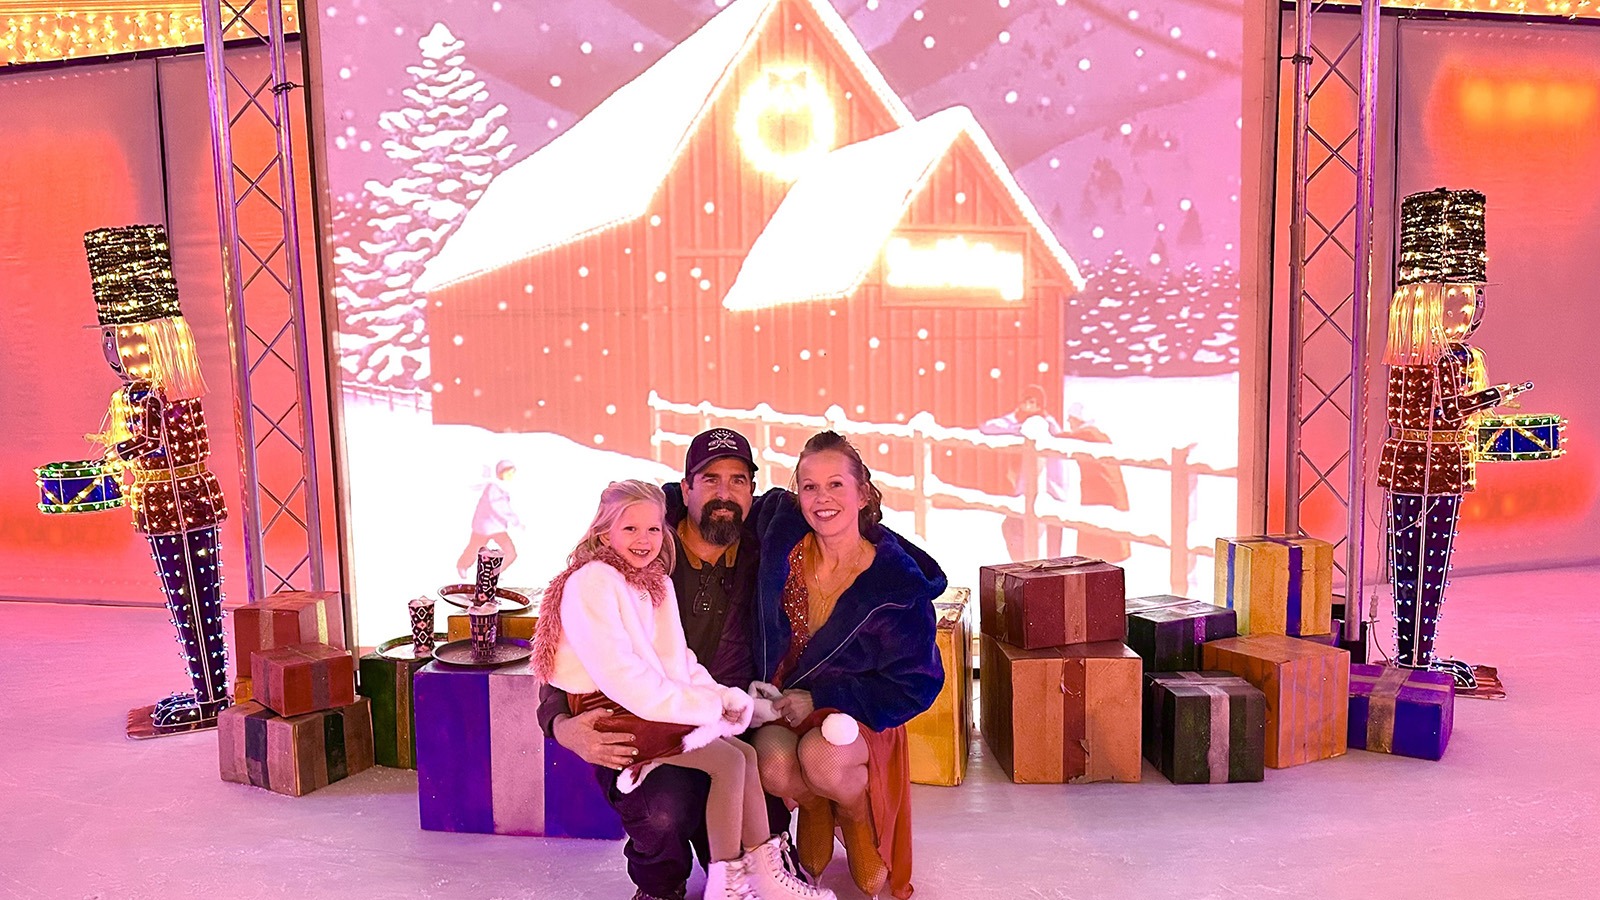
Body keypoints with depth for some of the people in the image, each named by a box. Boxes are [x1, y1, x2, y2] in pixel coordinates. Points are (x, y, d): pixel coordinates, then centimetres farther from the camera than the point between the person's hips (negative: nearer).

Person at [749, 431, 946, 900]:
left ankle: (859, 821, 5)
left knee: (821, 757, -35)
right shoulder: (783, 537, -8)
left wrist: (820, 698, -17)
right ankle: (815, 808, 10)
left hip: (856, 712, -2)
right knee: (776, 768, -30)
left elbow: (917, 685, -11)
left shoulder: (897, 581, -16)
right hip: (780, 702, 2)